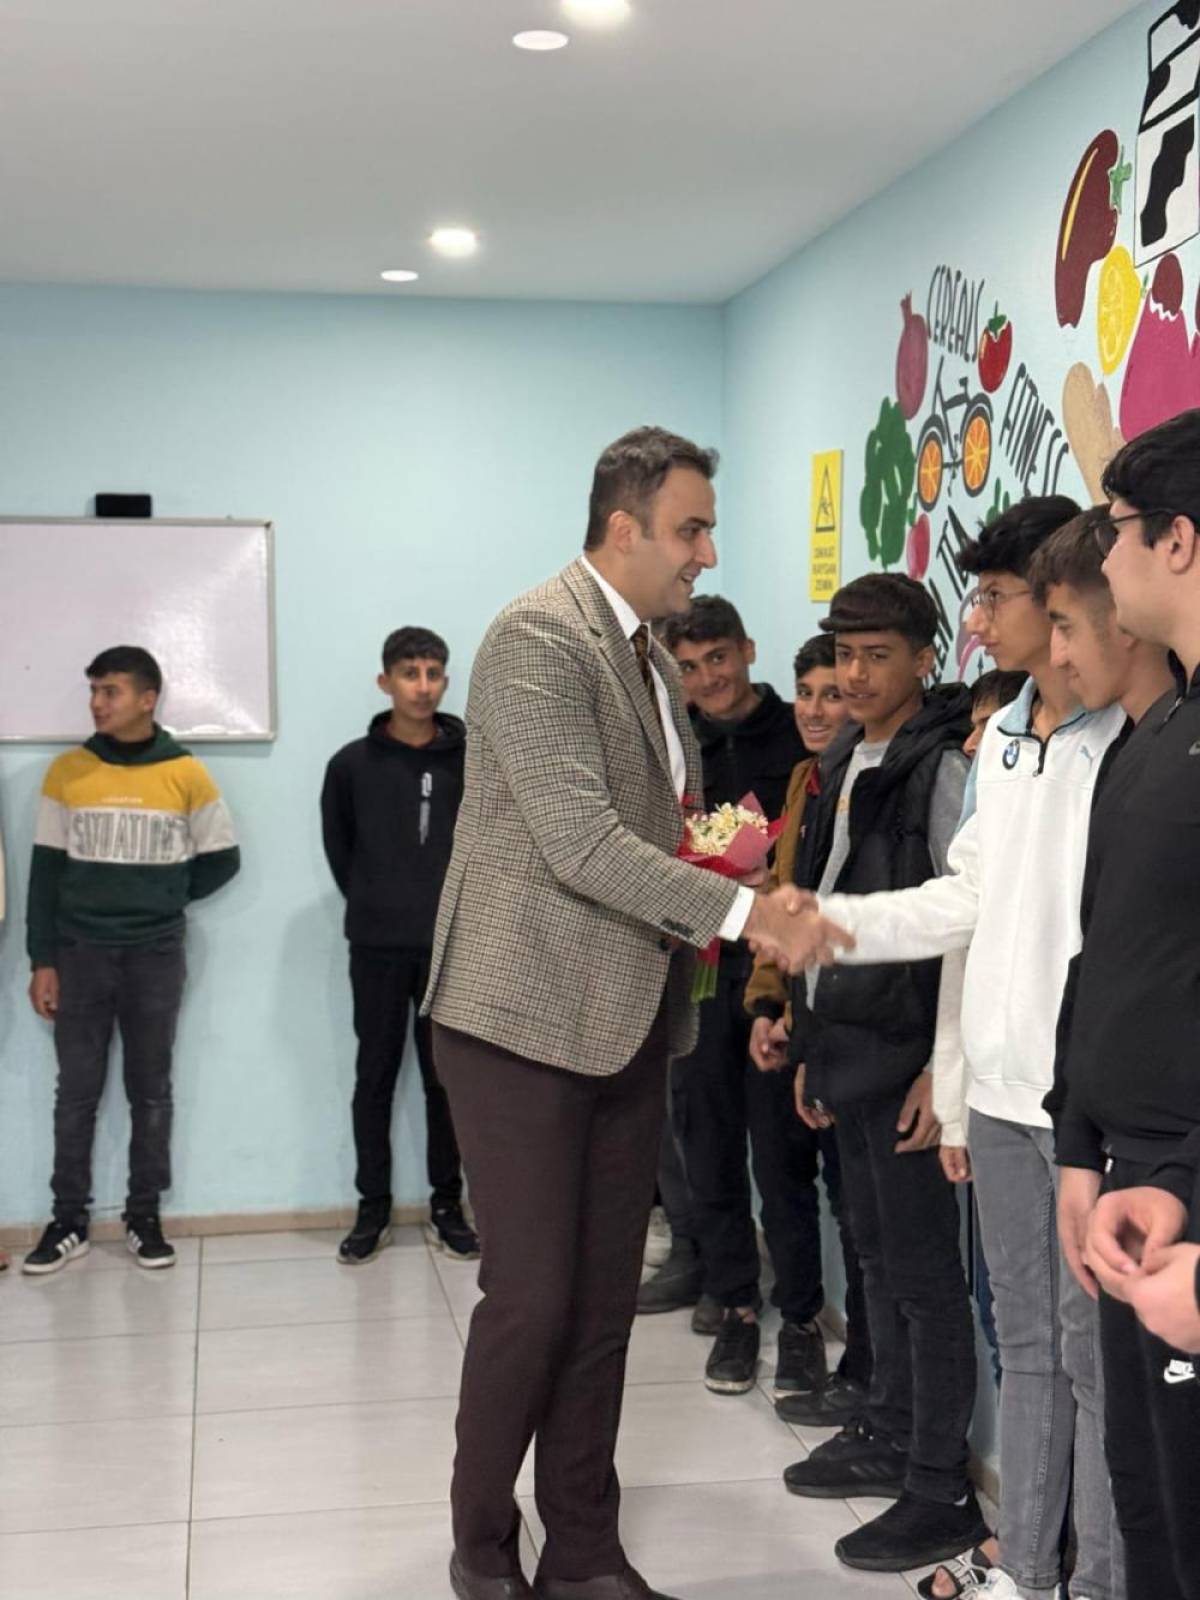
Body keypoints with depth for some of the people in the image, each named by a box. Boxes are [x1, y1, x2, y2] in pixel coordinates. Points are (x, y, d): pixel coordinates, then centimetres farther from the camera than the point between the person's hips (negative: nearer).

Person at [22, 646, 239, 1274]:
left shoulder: (186, 774, -2)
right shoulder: (67, 771, 1)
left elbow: (223, 859, 7)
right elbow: (46, 871, 2)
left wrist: (165, 900, 3)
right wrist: (42, 960, -2)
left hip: (155, 956, -1)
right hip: (80, 953, 1)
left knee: (151, 1090, 7)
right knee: (76, 1090, 4)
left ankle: (144, 1217, 16)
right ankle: (68, 1221, 13)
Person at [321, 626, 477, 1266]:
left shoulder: (472, 759, -1)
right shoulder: (353, 764, -1)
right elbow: (338, 846, 10)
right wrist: (370, 905, 8)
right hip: (378, 947, 0)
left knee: (446, 1077, 7)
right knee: (375, 1076, 6)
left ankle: (448, 1207, 17)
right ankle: (373, 1210, 15)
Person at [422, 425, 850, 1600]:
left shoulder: (652, 657, 14)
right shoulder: (538, 637, -14)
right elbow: (580, 843, -23)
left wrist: (720, 879, 5)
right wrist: (745, 911, -25)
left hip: (627, 1022, 8)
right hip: (527, 1017, -8)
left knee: (604, 1301, 10)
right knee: (532, 1300, -3)